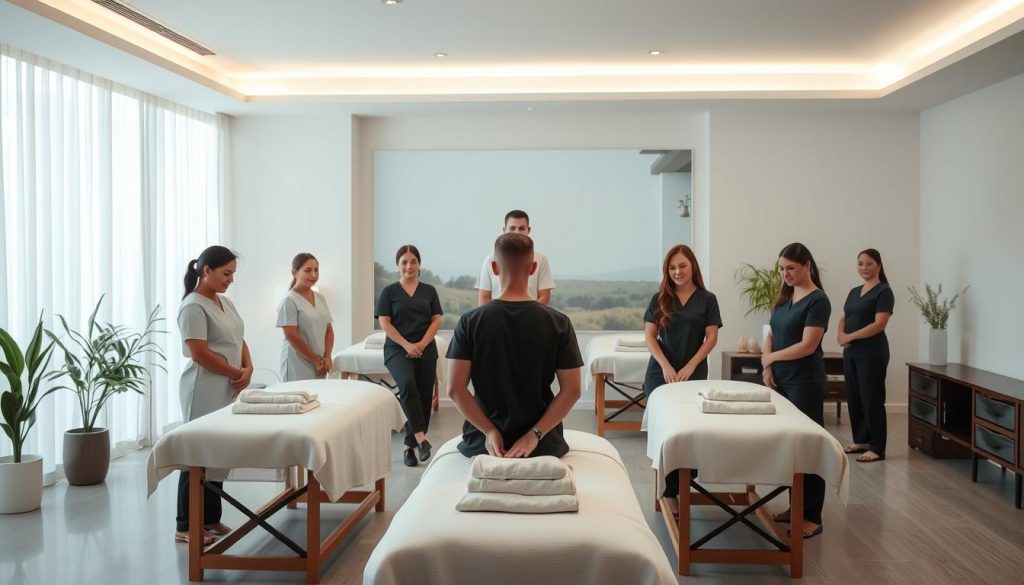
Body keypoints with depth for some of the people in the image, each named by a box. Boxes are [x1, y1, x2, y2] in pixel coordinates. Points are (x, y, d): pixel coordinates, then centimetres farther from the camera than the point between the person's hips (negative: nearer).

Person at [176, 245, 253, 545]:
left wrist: (248, 368, -2)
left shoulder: (224, 302, 14)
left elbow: (238, 340, 17)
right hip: (204, 392, -9)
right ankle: (186, 527, 6)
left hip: (227, 391, 9)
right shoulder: (193, 306, -14)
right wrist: (237, 373, -13)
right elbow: (199, 354, -20)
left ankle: (210, 518, 22)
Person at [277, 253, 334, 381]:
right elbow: (292, 336, -12)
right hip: (298, 364, -6)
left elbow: (329, 330, 13)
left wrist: (327, 357, -2)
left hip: (320, 365, 6)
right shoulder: (289, 301, -8)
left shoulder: (321, 299, 11)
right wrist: (315, 361, -10)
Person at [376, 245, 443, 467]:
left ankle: (410, 445, 12)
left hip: (426, 351, 3)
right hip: (397, 349, -3)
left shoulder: (429, 291, 10)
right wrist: (406, 345, -13)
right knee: (408, 385, -28)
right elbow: (384, 323, -2)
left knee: (424, 396, 1)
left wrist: (422, 344, -10)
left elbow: (436, 320, 5)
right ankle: (421, 437, -28)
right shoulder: (389, 291, 4)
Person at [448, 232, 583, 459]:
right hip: (542, 447, 0)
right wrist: (535, 434, -11)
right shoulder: (558, 323, -7)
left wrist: (490, 432, -10)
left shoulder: (470, 322, -8)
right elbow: (571, 390, -10)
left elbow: (455, 389, -12)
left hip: (484, 442, 0)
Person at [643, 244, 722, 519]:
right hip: (661, 373, 0)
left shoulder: (707, 299, 2)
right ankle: (671, 493, 4)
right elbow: (650, 336, 2)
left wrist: (690, 367, -12)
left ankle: (682, 485, 15)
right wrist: (666, 366, -11)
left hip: (694, 373, 0)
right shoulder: (660, 299, 4)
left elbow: (711, 337, -1)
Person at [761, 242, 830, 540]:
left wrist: (771, 357, -9)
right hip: (781, 380, 8)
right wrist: (767, 367, -2)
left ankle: (812, 516, 3)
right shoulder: (785, 297, 11)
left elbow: (807, 346, -19)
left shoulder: (817, 300, -12)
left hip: (805, 382, -7)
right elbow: (771, 335, 13)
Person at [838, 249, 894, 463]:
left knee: (872, 400, -5)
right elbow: (844, 319, 17)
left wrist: (850, 336, -15)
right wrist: (841, 334, -4)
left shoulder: (884, 292, -7)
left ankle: (877, 449, 0)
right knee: (854, 398, 11)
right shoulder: (854, 291, 16)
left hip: (872, 354, -8)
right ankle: (861, 441, 22)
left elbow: (879, 324, -16)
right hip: (851, 353, 8)